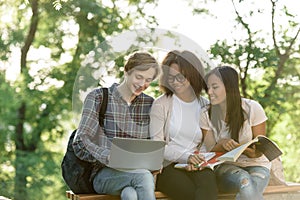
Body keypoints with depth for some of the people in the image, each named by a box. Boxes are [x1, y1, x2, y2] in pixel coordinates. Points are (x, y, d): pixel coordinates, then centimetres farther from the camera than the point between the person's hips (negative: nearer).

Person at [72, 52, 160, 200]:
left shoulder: (150, 104, 12)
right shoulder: (97, 98, 0)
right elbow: (80, 143, -8)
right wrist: (108, 157, -25)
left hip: (138, 172, 3)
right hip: (104, 174, -2)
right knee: (143, 177, -33)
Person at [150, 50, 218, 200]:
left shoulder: (204, 106, 14)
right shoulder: (161, 104, 5)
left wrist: (197, 159, -9)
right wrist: (185, 157, -16)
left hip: (195, 166, 3)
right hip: (167, 166, -2)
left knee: (208, 183, -33)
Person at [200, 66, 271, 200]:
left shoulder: (252, 108, -8)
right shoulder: (206, 115, -3)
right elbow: (209, 150, 1)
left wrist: (252, 152, -26)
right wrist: (222, 144, -22)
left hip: (255, 165, 0)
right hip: (225, 167, 0)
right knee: (245, 181, -35)